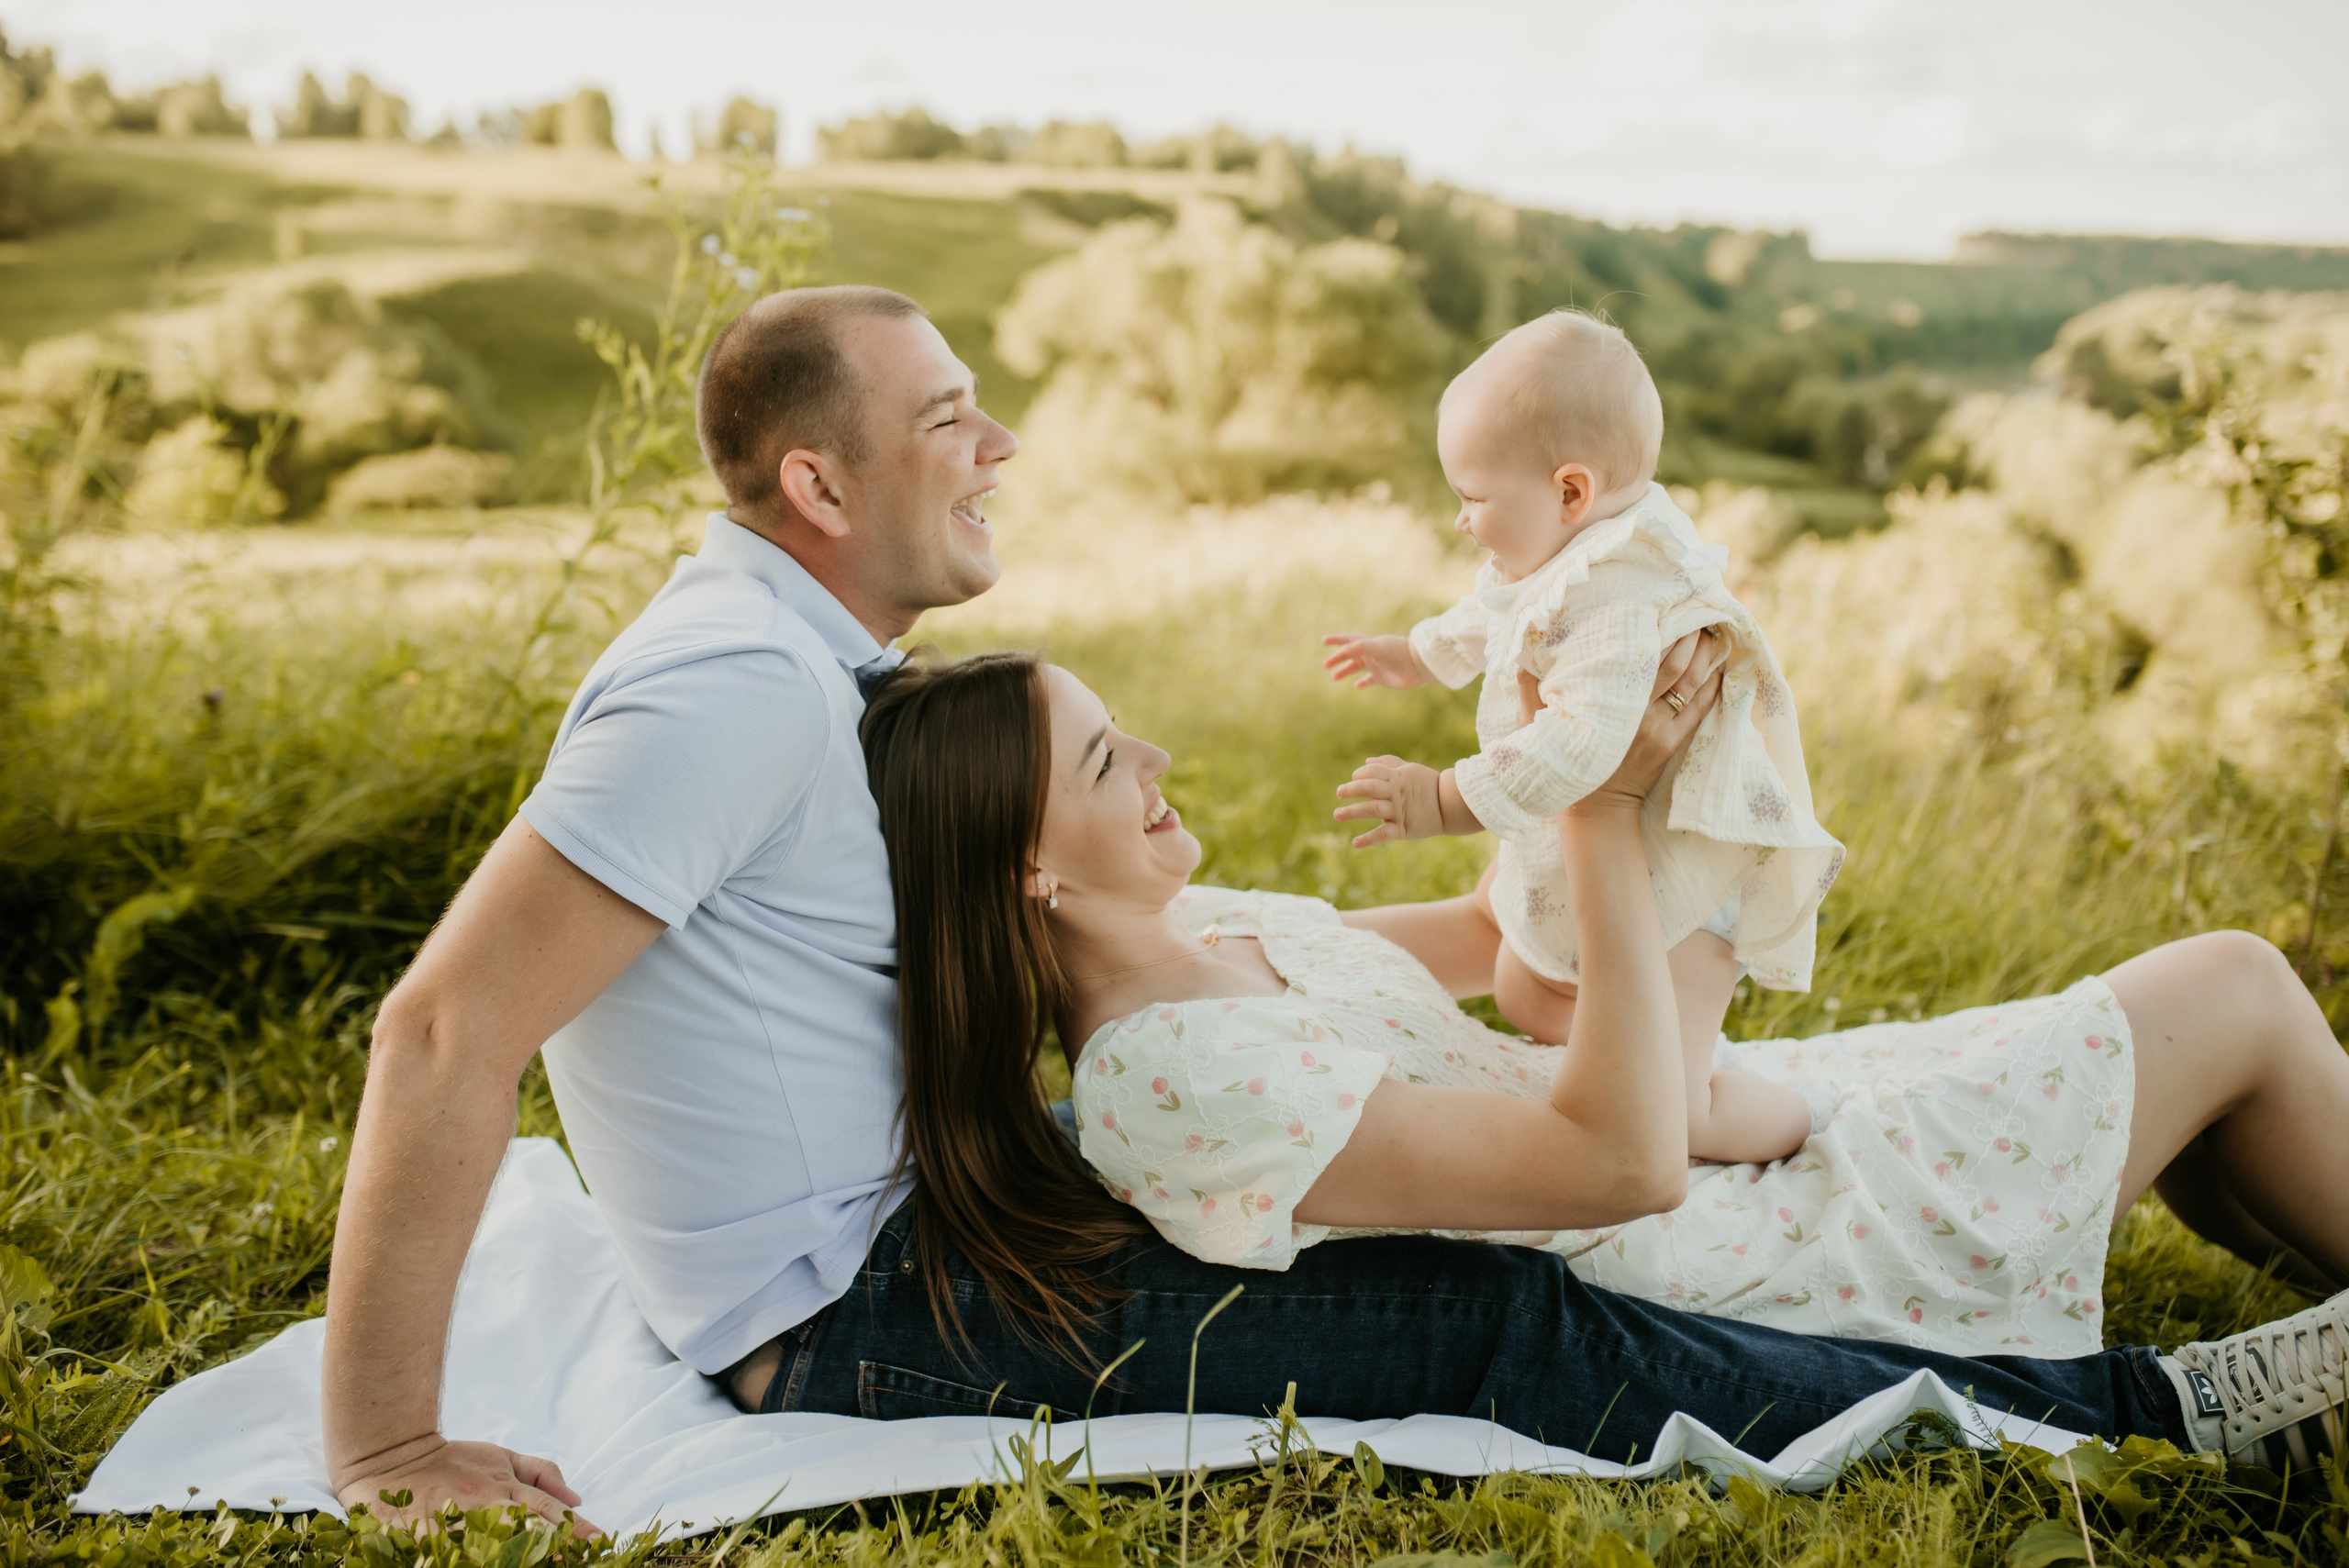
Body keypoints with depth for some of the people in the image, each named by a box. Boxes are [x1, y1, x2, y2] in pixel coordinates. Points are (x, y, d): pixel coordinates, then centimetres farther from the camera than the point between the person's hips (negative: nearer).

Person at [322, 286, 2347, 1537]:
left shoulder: (807, 655, 7)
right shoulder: (735, 684, -25)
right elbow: (447, 1028, -27)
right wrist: (385, 1446, -24)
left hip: (899, 1215, 10)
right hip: (854, 1318, -10)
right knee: (1496, 1327, -12)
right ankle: (2124, 1412, -2)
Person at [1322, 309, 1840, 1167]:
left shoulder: (1621, 599, -35)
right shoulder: (1560, 557, -1)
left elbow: (1579, 744, -44)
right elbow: (1485, 621, 21)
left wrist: (1445, 800, -41)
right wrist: (1412, 654, 35)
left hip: (1672, 877, -10)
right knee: (1524, 999, 27)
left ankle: (1797, 1118, 17)